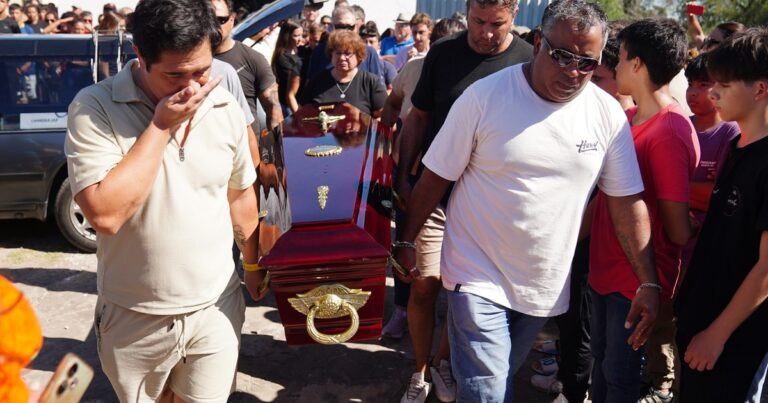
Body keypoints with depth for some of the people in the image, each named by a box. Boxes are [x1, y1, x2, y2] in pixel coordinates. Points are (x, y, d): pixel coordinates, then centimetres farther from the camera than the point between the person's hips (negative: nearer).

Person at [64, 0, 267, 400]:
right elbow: (105, 214, -27)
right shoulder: (93, 108, -16)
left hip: (216, 307, 2)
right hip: (134, 317, -1)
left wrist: (252, 263, 20)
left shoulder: (227, 109, -4)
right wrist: (161, 126, -24)